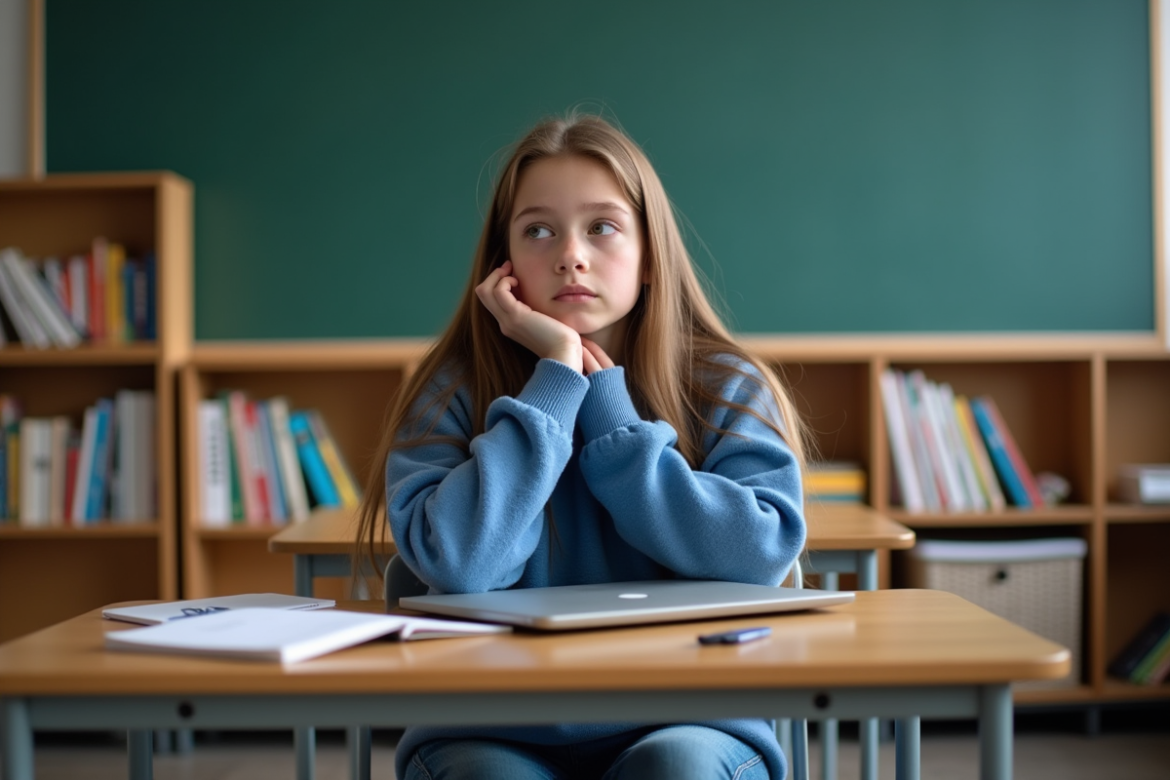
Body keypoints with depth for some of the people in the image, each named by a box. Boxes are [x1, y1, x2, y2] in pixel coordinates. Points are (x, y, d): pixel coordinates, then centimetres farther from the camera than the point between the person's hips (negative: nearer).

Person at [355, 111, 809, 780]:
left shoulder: (728, 390, 2)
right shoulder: (453, 394, -1)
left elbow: (763, 552, -15)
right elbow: (459, 563, -19)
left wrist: (605, 403, -10)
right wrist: (558, 372, -14)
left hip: (686, 724, 1)